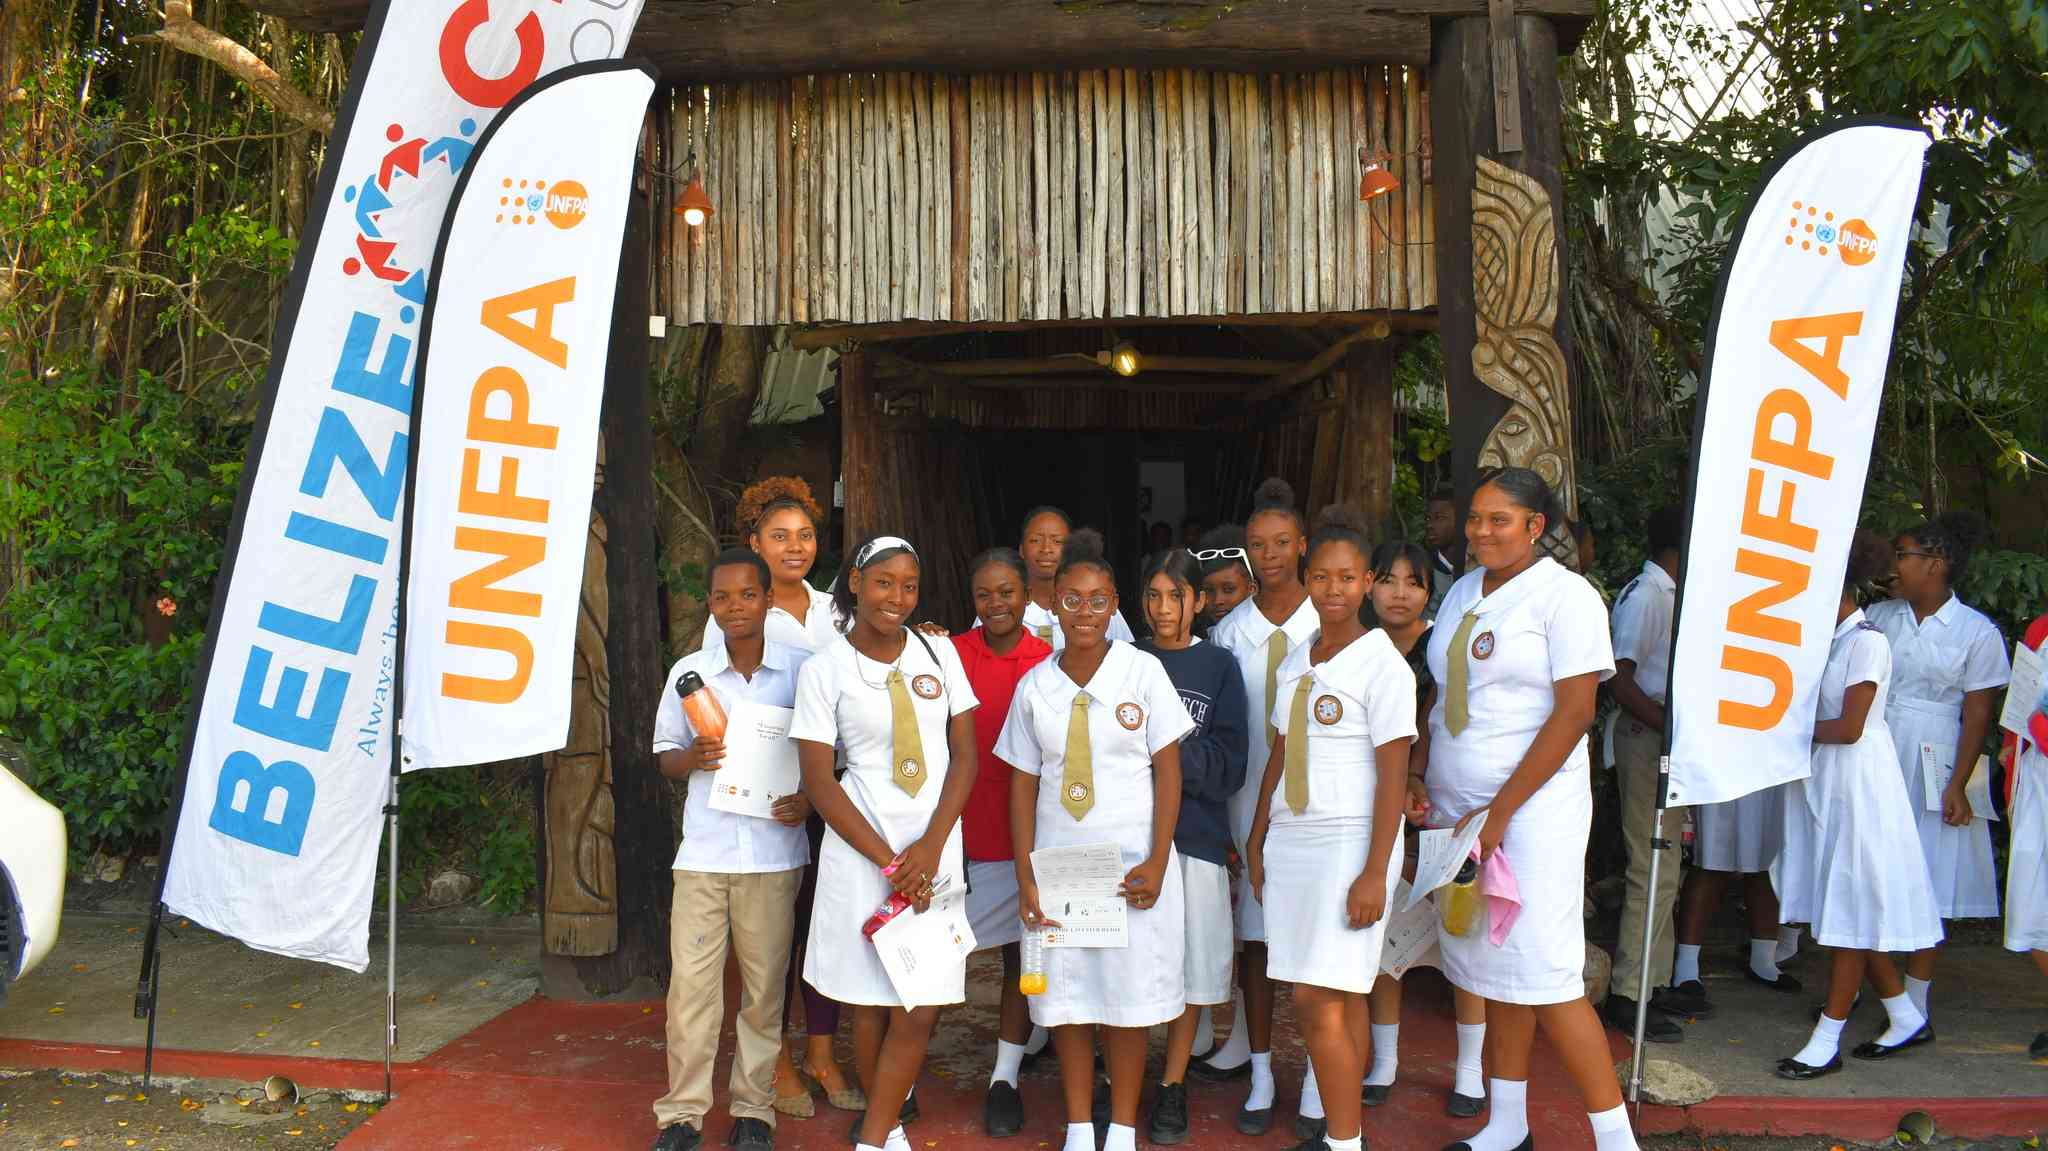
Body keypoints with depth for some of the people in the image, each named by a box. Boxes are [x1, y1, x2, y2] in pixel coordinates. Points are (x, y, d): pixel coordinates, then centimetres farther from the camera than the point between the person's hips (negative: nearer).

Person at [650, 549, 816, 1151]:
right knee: (690, 983, 1)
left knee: (765, 985, 7)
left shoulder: (801, 669, -2)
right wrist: (692, 757, -10)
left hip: (774, 849, -1)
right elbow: (664, 755, 12)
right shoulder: (688, 672, 3)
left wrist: (810, 797, -11)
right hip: (702, 851, 1)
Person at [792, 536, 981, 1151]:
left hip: (935, 851, 2)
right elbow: (818, 780, -5)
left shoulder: (939, 654, 5)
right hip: (862, 853, -2)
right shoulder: (824, 669, -3)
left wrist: (931, 845, -8)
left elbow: (965, 754, 5)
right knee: (871, 1005, 6)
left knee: (919, 1011, -1)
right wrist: (888, 860, -11)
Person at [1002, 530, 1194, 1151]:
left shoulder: (1143, 671, -4)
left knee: (1128, 1002, 5)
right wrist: (1025, 875, -1)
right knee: (1066, 996, 7)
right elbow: (1023, 784, 6)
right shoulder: (1034, 685, 3)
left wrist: (1157, 862, -9)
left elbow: (1169, 770, -2)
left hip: (1132, 861, -2)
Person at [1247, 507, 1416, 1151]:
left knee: (1318, 1000, -7)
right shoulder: (1295, 663, 11)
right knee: (1339, 999, 12)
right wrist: (1258, 840, 15)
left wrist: (1375, 873, -16)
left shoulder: (1382, 664, -9)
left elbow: (1393, 776, -12)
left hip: (1349, 843, -6)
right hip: (1291, 841, 6)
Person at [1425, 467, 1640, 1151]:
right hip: (1459, 810, 6)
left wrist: (1499, 813, -16)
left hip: (1532, 809, -6)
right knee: (1495, 970, 11)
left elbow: (1574, 713, -14)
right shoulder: (1462, 593, 13)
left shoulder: (1564, 594, -8)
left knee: (1543, 974, -8)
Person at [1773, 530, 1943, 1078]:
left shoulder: (1866, 641, -14)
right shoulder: (1826, 637, 10)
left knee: (1852, 912, 0)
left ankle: (1826, 1042, 6)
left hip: (1856, 781, -8)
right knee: (1850, 909, 14)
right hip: (1823, 781, 8)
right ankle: (1906, 1018, 29)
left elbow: (1849, 728, -17)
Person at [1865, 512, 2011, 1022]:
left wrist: (1958, 785, -10)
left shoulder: (1977, 632, -4)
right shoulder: (1880, 616, 5)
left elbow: (1978, 714, -5)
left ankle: (1915, 1004, 13)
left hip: (1931, 765, -3)